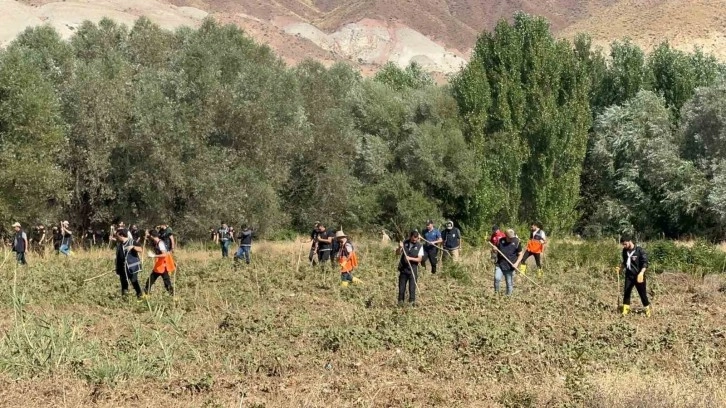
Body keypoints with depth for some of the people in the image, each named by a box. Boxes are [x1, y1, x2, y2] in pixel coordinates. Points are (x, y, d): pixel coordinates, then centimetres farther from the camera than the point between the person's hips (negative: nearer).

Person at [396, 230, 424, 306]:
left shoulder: (419, 246, -5)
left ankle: (412, 301, 4)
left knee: (412, 287, -4)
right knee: (401, 286, 5)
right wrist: (400, 248, -17)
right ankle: (400, 301, 15)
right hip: (403, 268, 2)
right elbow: (397, 253, 4)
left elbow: (420, 259, -9)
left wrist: (410, 258, -22)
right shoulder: (405, 243, 2)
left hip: (413, 269, -2)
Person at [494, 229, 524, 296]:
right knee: (497, 278, -18)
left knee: (509, 283, 4)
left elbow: (520, 254, 3)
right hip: (500, 265, 1)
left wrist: (517, 263, -12)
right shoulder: (501, 241, 3)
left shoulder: (516, 242, -3)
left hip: (510, 267, -1)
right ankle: (496, 293, 1)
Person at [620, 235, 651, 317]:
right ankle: (625, 309, 9)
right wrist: (621, 269, 9)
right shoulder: (625, 251, 4)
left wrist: (641, 273, -29)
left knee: (642, 292, 3)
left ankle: (648, 309, 17)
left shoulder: (640, 251, -15)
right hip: (629, 275, 5)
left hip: (638, 276, -5)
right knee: (626, 292, 1)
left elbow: (645, 263, -17)